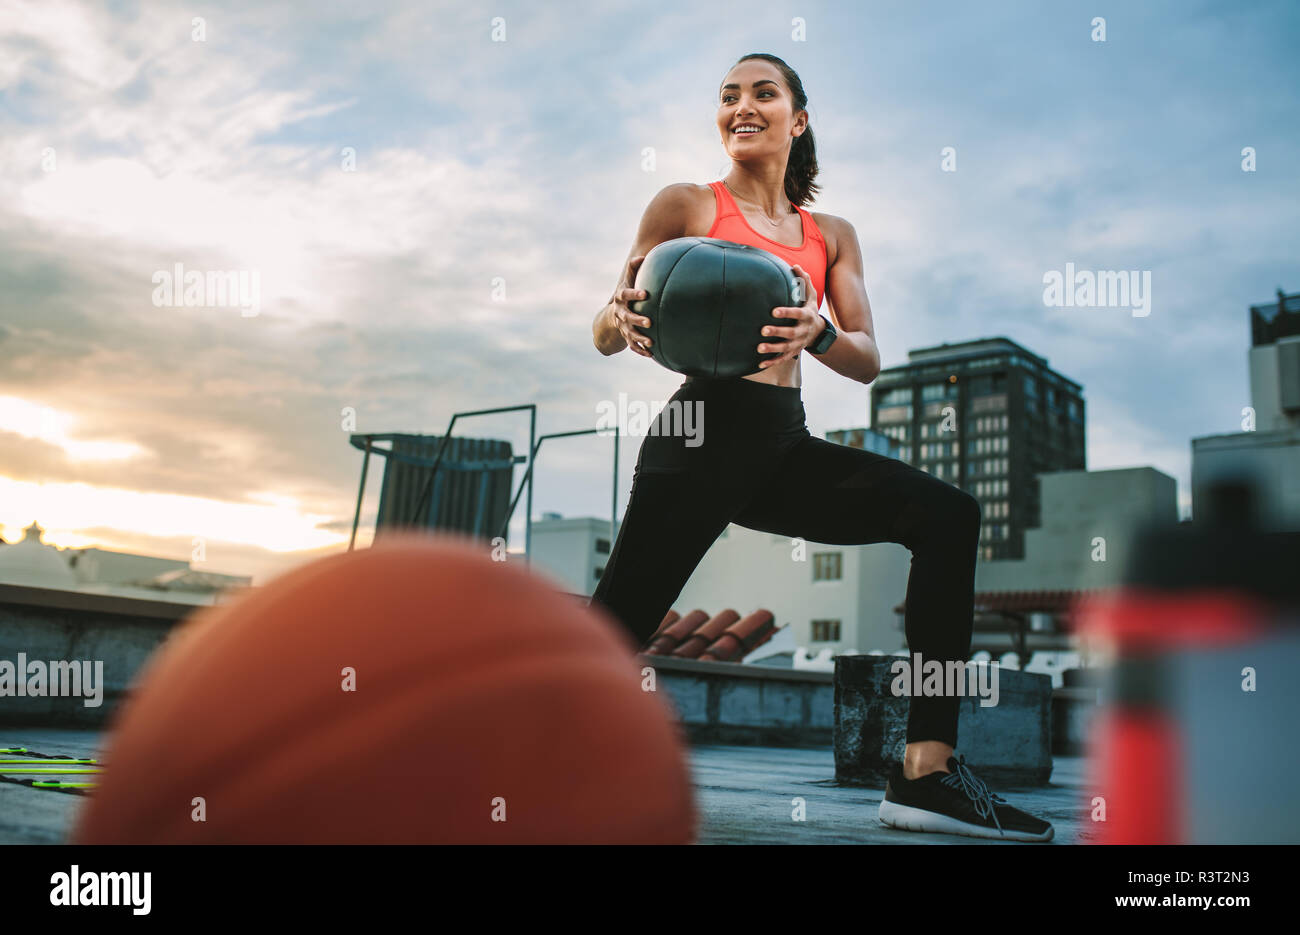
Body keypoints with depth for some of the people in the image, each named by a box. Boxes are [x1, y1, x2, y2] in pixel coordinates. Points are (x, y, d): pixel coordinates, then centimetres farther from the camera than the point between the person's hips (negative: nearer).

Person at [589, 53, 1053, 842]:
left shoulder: (831, 235, 17)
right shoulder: (687, 205, 6)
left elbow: (868, 362, 6)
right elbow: (606, 334, 3)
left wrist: (816, 333, -17)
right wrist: (623, 320, -23)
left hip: (786, 443, 5)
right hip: (703, 432, -4)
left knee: (945, 514, -14)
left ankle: (927, 774, -15)